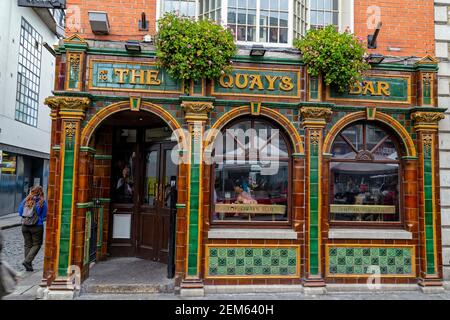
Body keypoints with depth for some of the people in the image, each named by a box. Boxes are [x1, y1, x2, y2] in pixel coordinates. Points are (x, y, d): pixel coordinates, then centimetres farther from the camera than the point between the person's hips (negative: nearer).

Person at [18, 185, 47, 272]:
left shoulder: (26, 200, 2)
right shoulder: (42, 202, -9)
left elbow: (20, 212, 6)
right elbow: (44, 216, -5)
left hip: (25, 225, 4)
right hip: (37, 226, -4)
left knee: (27, 245, 14)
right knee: (36, 245, 10)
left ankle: (28, 266, 18)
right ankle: (27, 261, -5)